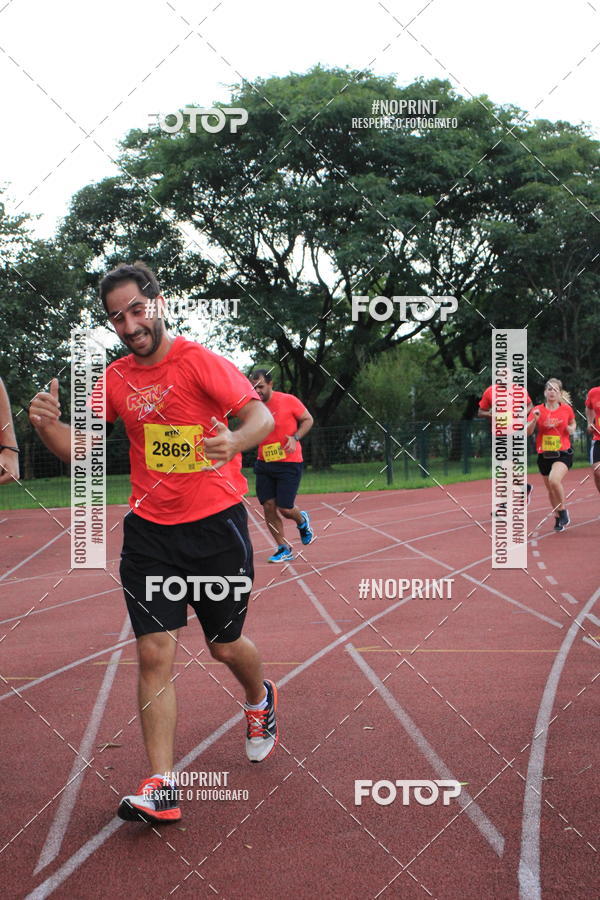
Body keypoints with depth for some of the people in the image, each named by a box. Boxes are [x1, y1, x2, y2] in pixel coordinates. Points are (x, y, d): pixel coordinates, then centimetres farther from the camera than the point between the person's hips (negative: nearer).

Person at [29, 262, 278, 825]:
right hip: (150, 531, 3)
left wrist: (235, 440, -42)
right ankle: (160, 788, -5)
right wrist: (46, 424, -21)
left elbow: (261, 415, -19)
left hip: (216, 525, -3)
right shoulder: (116, 378, 5)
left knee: (225, 646, 11)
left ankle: (259, 701, 47)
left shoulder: (199, 361, -10)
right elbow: (76, 447, 1)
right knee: (154, 652, -7)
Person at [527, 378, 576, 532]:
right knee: (551, 490, 11)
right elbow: (527, 432, -6)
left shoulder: (566, 409, 0)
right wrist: (534, 420, -23)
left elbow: (572, 423, 20)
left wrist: (571, 429, -2)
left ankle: (563, 511, -5)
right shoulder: (537, 410, 0)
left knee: (554, 480, -28)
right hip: (544, 455, 3)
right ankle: (558, 519, 31)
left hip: (563, 454, -3)